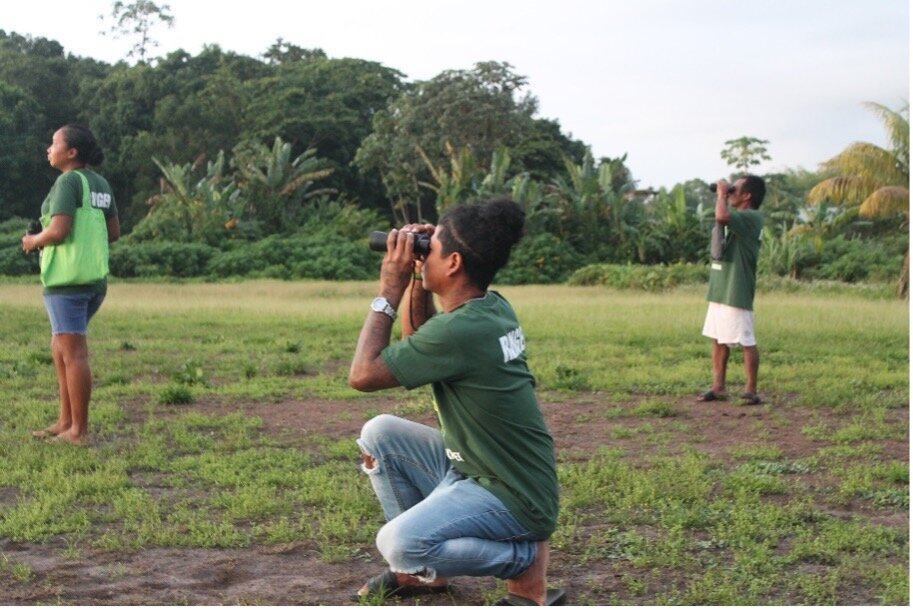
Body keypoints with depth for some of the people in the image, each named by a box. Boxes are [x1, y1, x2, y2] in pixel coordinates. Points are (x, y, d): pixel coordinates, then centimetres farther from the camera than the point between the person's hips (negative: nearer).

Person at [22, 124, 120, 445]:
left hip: (67, 277, -9)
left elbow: (58, 231, -19)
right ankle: (65, 421, 20)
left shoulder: (68, 182, -11)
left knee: (73, 352, -4)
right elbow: (114, 232, 16)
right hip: (96, 277, 9)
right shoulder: (101, 183, 13)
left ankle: (79, 430, 1)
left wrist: (34, 241, -1)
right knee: (61, 347, 18)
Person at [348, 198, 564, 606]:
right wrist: (416, 284, 4)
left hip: (512, 496, -10)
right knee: (378, 434, 8)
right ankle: (424, 564, 16)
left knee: (397, 544, -28)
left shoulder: (462, 329, -27)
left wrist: (389, 290, -13)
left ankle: (527, 561, -4)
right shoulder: (491, 309, 1)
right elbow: (419, 348, 19)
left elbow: (362, 374, -19)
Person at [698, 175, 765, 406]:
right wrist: (722, 194, 15)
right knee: (719, 340, 12)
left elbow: (722, 217, -33)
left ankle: (751, 391, 3)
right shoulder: (737, 217, 16)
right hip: (720, 290, 10)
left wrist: (722, 193, -16)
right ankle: (719, 388, 18)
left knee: (747, 343, -3)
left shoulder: (751, 217, -16)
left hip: (737, 293, -10)